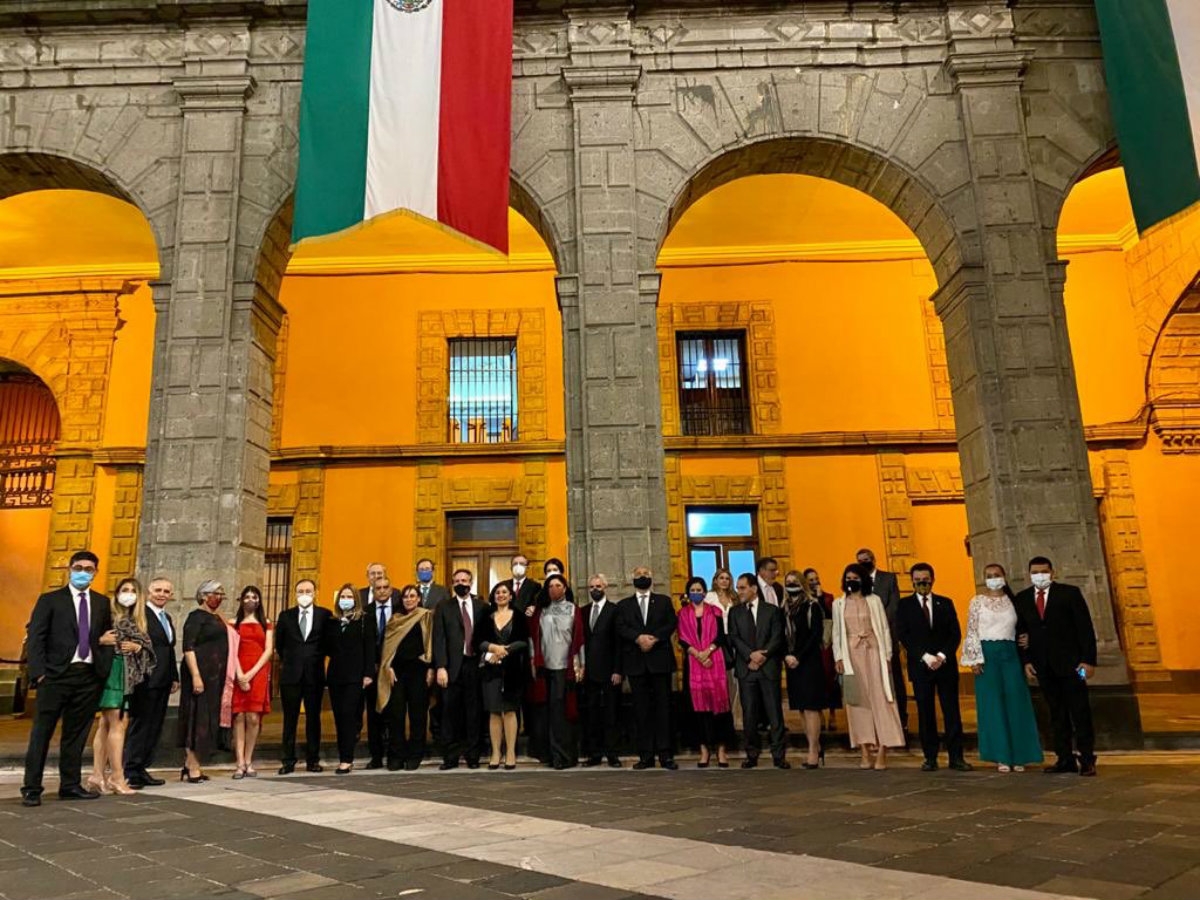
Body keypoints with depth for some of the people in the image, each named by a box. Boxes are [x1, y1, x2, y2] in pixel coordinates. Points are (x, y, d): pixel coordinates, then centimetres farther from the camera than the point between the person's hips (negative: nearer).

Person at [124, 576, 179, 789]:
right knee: (139, 725, -3)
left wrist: (175, 677, 19)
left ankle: (142, 769, 18)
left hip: (162, 682, 9)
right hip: (146, 680, -9)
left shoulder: (167, 618, 18)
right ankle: (131, 771, 4)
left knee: (154, 727, 11)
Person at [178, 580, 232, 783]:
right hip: (200, 673, -8)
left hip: (216, 675, 8)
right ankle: (193, 767, 2)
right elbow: (188, 647, -16)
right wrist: (195, 676, -22)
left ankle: (191, 764, 18)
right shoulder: (196, 616, -8)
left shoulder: (217, 618, 17)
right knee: (197, 718, -4)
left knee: (210, 718, 10)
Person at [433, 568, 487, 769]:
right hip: (452, 667, -1)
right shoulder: (444, 607, 6)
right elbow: (439, 639, 0)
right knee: (450, 713, 3)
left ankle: (473, 755, 15)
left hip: (475, 665, 1)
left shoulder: (482, 607, 8)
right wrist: (440, 667, -9)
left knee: (474, 713, 5)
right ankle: (450, 756, 11)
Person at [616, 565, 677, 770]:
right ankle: (646, 755, 6)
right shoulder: (623, 605, 14)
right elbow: (620, 628, -1)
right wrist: (638, 638, -17)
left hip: (660, 660, -1)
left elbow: (671, 624, 0)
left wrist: (654, 638, -14)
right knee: (641, 710, 2)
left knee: (663, 707, -2)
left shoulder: (664, 601, 13)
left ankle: (665, 754, 1)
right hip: (636, 663, 1)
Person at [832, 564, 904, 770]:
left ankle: (882, 752, -2)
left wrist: (887, 656, -2)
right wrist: (838, 657, -1)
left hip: (873, 653, -1)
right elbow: (837, 632, 8)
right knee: (857, 701, 2)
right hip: (851, 655, 2)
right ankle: (866, 752, 6)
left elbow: (884, 629, 3)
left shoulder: (874, 601, 3)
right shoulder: (839, 604, 7)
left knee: (879, 699, -4)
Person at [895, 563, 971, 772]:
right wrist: (925, 657, -12)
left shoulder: (946, 603, 11)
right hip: (920, 666, -1)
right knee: (925, 713, 1)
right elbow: (903, 636, -2)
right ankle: (930, 758, 6)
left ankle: (956, 757, 5)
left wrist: (942, 656, -9)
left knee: (952, 711, 0)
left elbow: (956, 633, 5)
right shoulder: (904, 605, 5)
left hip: (946, 665, 1)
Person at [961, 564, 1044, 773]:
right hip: (987, 654, -2)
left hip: (1010, 654, 3)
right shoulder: (977, 601, 3)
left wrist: (1024, 658, 5)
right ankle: (1001, 757, 5)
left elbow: (1019, 629, 12)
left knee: (1016, 703, 1)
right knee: (993, 704, -1)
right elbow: (971, 632, -1)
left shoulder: (1011, 601, 10)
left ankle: (1018, 756, 10)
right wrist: (975, 659, -9)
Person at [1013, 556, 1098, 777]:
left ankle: (1087, 760, 7)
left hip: (1070, 662, -3)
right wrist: (1026, 661, 1)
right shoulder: (1021, 599, 7)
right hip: (1043, 666, 3)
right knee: (1057, 715, 7)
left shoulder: (1070, 593, -2)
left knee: (1080, 713, 1)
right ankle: (1065, 759, 13)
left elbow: (1085, 627, -4)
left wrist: (1088, 660, -10)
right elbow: (1021, 632, 10)